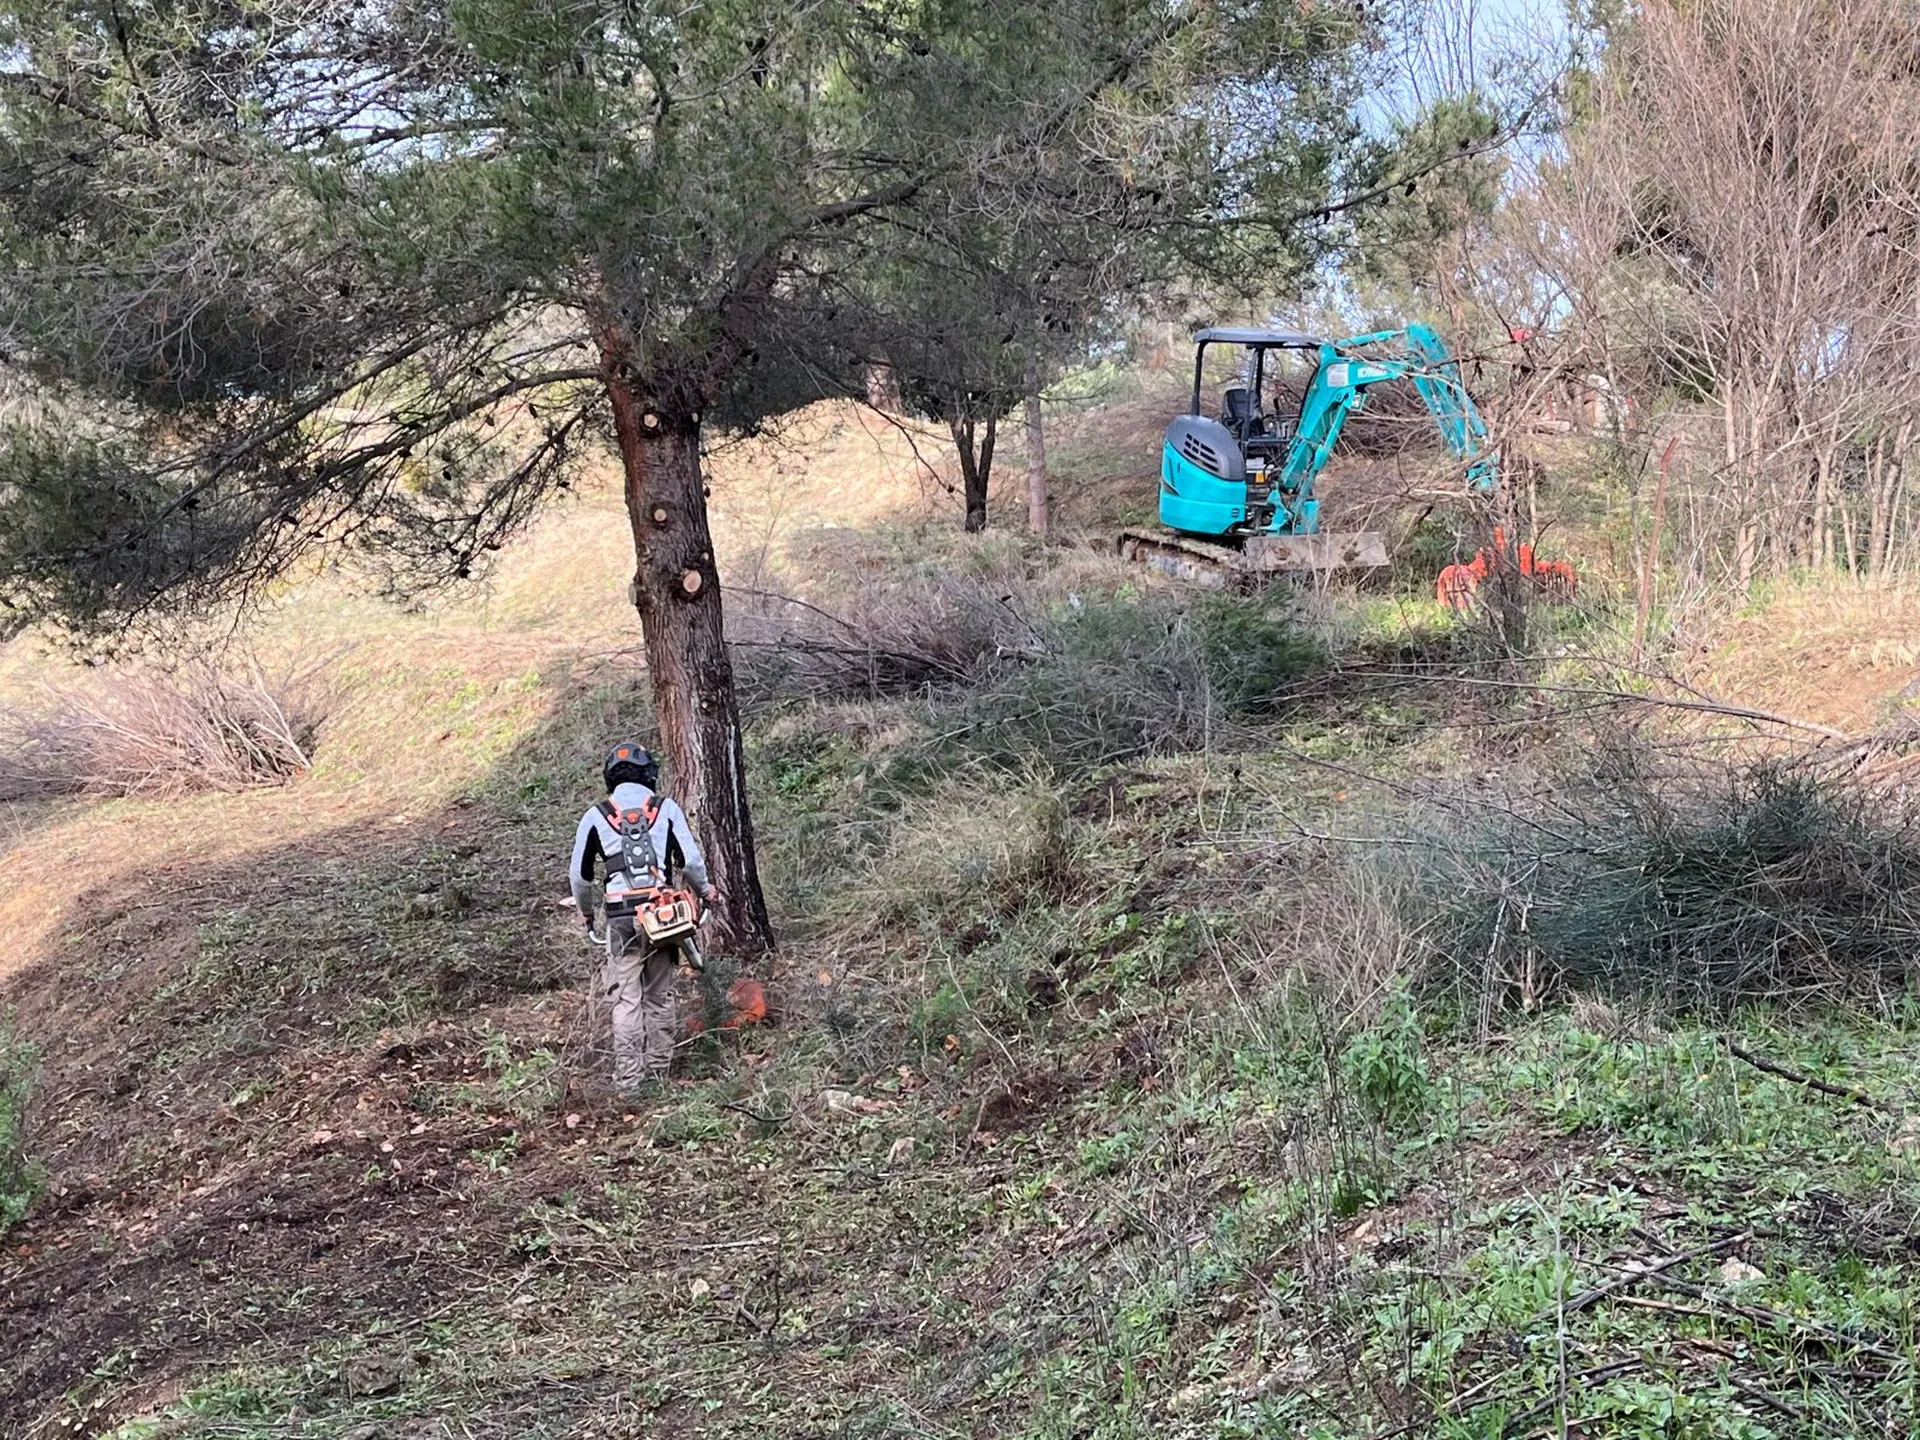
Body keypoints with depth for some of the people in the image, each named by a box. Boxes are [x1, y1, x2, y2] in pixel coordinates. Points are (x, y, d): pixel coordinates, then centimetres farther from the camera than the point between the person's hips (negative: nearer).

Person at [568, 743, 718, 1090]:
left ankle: (628, 1077, -3)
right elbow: (690, 861, 1)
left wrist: (586, 913, 28)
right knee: (660, 995, 11)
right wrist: (704, 890, 21)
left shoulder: (595, 816, 6)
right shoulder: (666, 809, 5)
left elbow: (579, 875, 11)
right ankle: (658, 1068, 15)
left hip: (621, 920, -1)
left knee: (626, 999, 1)